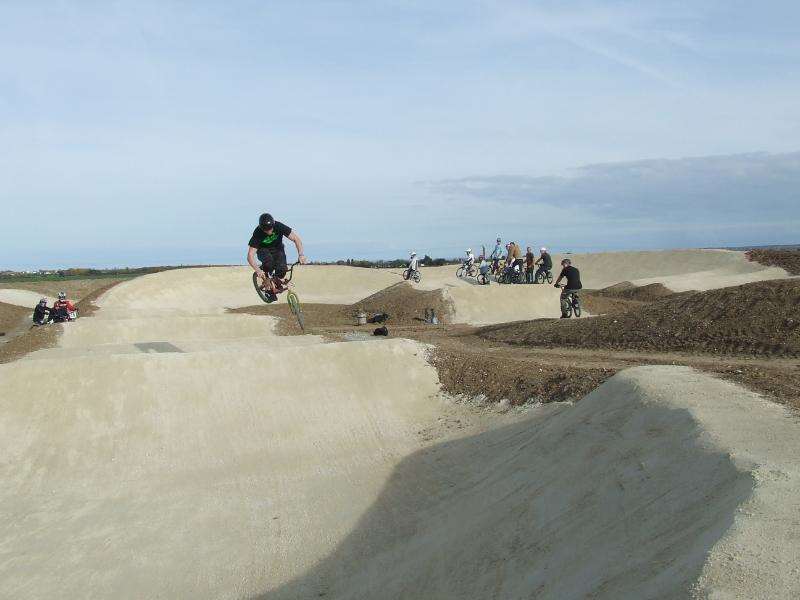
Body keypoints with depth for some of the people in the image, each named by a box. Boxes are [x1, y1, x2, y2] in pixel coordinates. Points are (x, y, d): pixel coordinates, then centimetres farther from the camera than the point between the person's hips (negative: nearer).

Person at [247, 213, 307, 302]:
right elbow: (250, 256, -32)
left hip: (277, 249, 2)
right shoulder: (257, 233, -30)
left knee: (282, 269, -24)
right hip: (263, 250, -2)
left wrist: (301, 254, -39)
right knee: (269, 263, -36)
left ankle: (277, 283, 10)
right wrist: (258, 271, -47)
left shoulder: (279, 226, -28)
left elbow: (296, 238, -24)